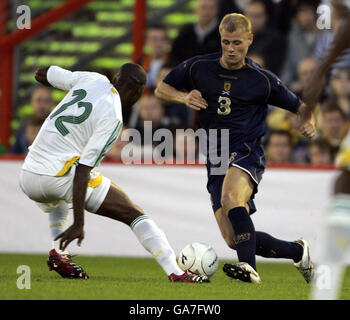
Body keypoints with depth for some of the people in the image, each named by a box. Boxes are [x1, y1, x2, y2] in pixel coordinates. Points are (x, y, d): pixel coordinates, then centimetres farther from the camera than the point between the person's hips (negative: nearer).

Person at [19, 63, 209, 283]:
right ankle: (176, 273, -9)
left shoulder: (93, 80, 8)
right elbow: (82, 170, -17)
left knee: (55, 203, 42)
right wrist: (78, 224, -18)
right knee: (135, 215, 1)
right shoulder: (112, 119, -9)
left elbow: (43, 75, 24)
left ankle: (58, 253, 18)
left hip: (27, 178, 7)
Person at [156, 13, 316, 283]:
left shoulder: (262, 79, 0)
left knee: (230, 198, -37)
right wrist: (184, 97, -7)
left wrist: (308, 121, -12)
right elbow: (161, 89, 14)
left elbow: (298, 106, 11)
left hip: (247, 152, -4)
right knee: (234, 240, -2)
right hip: (216, 160, 4)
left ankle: (249, 268, -42)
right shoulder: (198, 67, 4)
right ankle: (298, 252, 18)